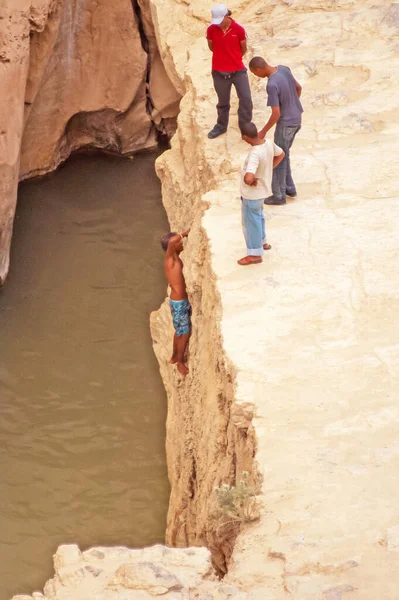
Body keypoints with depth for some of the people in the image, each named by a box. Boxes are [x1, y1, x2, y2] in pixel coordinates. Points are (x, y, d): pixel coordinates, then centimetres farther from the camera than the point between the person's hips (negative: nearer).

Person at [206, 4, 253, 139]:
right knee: (223, 102, 16)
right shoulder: (211, 30, -11)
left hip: (238, 70, -1)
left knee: (246, 99, -2)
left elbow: (243, 49, 2)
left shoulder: (239, 29, -14)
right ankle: (221, 126, 37)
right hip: (219, 72, 1)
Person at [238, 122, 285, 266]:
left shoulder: (255, 154, -36)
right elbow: (280, 155, 11)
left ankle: (255, 254, 24)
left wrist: (250, 182, -23)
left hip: (252, 194, -8)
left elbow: (248, 178, -46)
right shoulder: (268, 143, -11)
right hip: (262, 189, 8)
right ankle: (262, 242, 48)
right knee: (258, 217, 29)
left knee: (251, 222, 10)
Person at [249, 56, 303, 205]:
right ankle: (289, 188, 34)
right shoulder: (283, 69, -4)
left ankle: (279, 196, 19)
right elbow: (298, 88, 11)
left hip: (286, 124, -9)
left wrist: (264, 131, -13)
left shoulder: (272, 85, -29)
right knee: (284, 155, 24)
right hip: (296, 119, 9)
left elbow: (276, 114, -25)